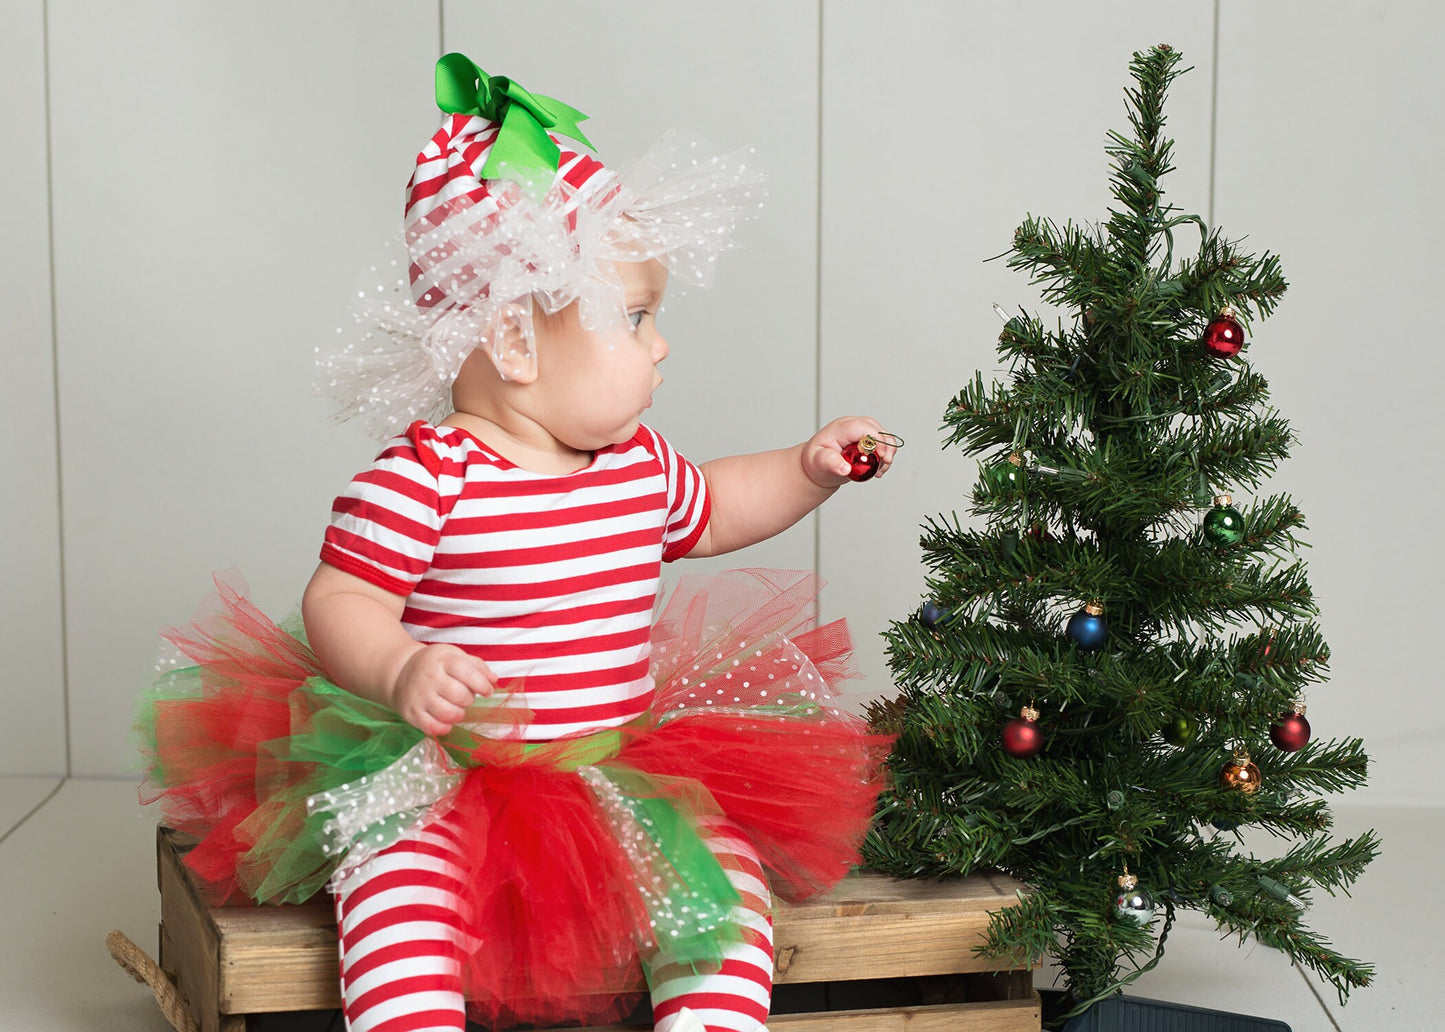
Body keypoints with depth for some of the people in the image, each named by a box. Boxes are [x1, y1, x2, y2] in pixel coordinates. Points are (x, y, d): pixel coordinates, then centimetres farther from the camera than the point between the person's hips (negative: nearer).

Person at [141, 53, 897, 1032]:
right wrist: (403, 673, -35)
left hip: (625, 767, 5)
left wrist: (810, 468, 18)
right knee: (402, 882, -32)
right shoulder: (424, 475, -14)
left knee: (726, 877, -17)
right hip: (445, 775, -5)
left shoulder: (637, 462, 9)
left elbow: (708, 511, 31)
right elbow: (340, 604, -15)